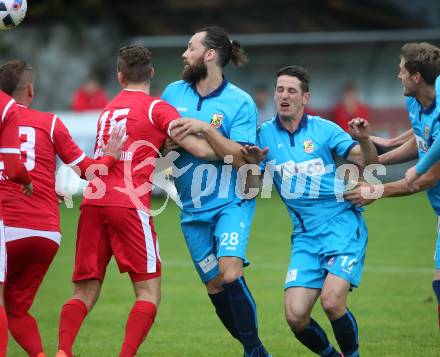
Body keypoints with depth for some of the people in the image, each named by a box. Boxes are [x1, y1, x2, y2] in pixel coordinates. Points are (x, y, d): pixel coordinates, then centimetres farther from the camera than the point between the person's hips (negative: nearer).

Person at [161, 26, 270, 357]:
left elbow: (240, 157, -17)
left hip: (231, 202, -5)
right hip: (193, 209, 5)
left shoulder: (240, 103, -9)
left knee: (230, 272, -23)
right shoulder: (174, 92, 4)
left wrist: (205, 129, -24)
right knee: (214, 286, 3)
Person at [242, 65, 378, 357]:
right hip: (306, 236, 3)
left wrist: (364, 139, -27)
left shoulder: (323, 129, -2)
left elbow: (368, 163, -6)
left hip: (343, 226, -3)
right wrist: (253, 163, -13)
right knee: (296, 316, -9)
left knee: (332, 301, -22)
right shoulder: (265, 135, 6)